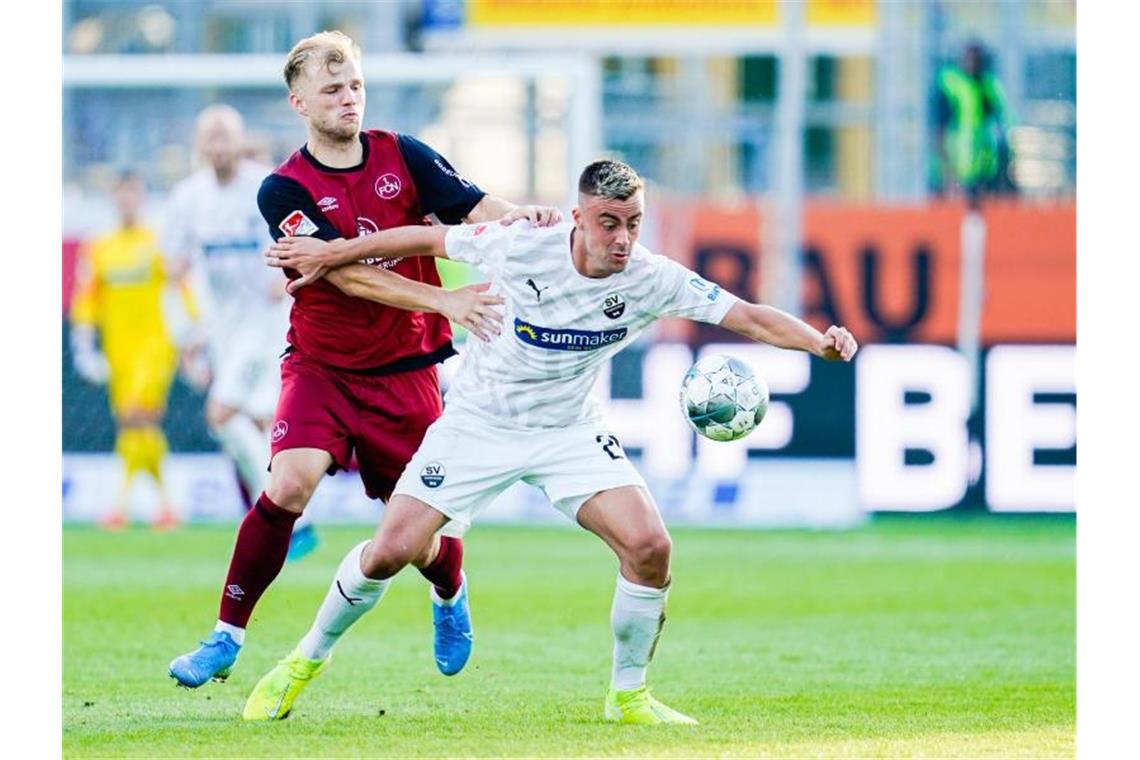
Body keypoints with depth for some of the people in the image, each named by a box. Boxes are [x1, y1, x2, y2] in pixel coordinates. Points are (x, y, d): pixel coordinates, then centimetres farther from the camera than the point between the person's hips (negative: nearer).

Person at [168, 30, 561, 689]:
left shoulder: (403, 156, 0)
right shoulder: (284, 191, -9)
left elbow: (476, 210, -9)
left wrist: (523, 216, -33)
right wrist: (443, 300, -31)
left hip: (405, 371, 2)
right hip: (320, 365, -2)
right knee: (289, 484, -25)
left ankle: (451, 594, 42)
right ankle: (226, 639, -14)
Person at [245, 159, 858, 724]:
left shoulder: (652, 280, -18)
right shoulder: (519, 247, -22)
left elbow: (748, 317, -22)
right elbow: (428, 239, -6)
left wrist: (819, 341, -40)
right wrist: (329, 254, 3)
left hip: (569, 432, 2)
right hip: (478, 423, -2)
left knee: (649, 547, -18)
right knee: (390, 551, -11)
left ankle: (628, 695, 4)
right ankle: (307, 660, 16)